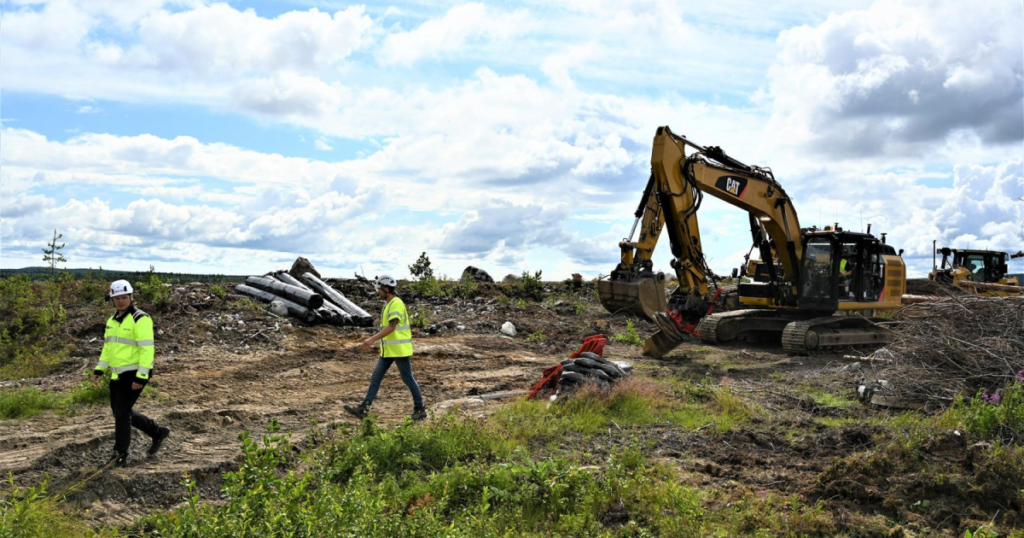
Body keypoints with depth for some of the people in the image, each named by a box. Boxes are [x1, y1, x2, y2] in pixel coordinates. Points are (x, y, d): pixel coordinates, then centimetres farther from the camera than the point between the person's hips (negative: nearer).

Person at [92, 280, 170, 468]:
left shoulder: (140, 319, -16)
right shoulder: (113, 320, 11)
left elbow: (147, 349, -20)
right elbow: (108, 347, 19)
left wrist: (141, 377, -24)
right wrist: (99, 370, 8)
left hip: (134, 374, -9)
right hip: (118, 374, 9)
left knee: (122, 412, -7)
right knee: (120, 411, 14)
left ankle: (120, 456, 4)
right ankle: (158, 432, 27)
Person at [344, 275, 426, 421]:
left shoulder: (397, 304, -17)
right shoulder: (388, 304, 14)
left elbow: (391, 327, -26)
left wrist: (372, 339, -30)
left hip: (400, 349, -9)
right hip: (388, 350, 9)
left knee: (408, 379, 1)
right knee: (376, 377, 4)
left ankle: (420, 409, 13)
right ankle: (363, 409, 3)